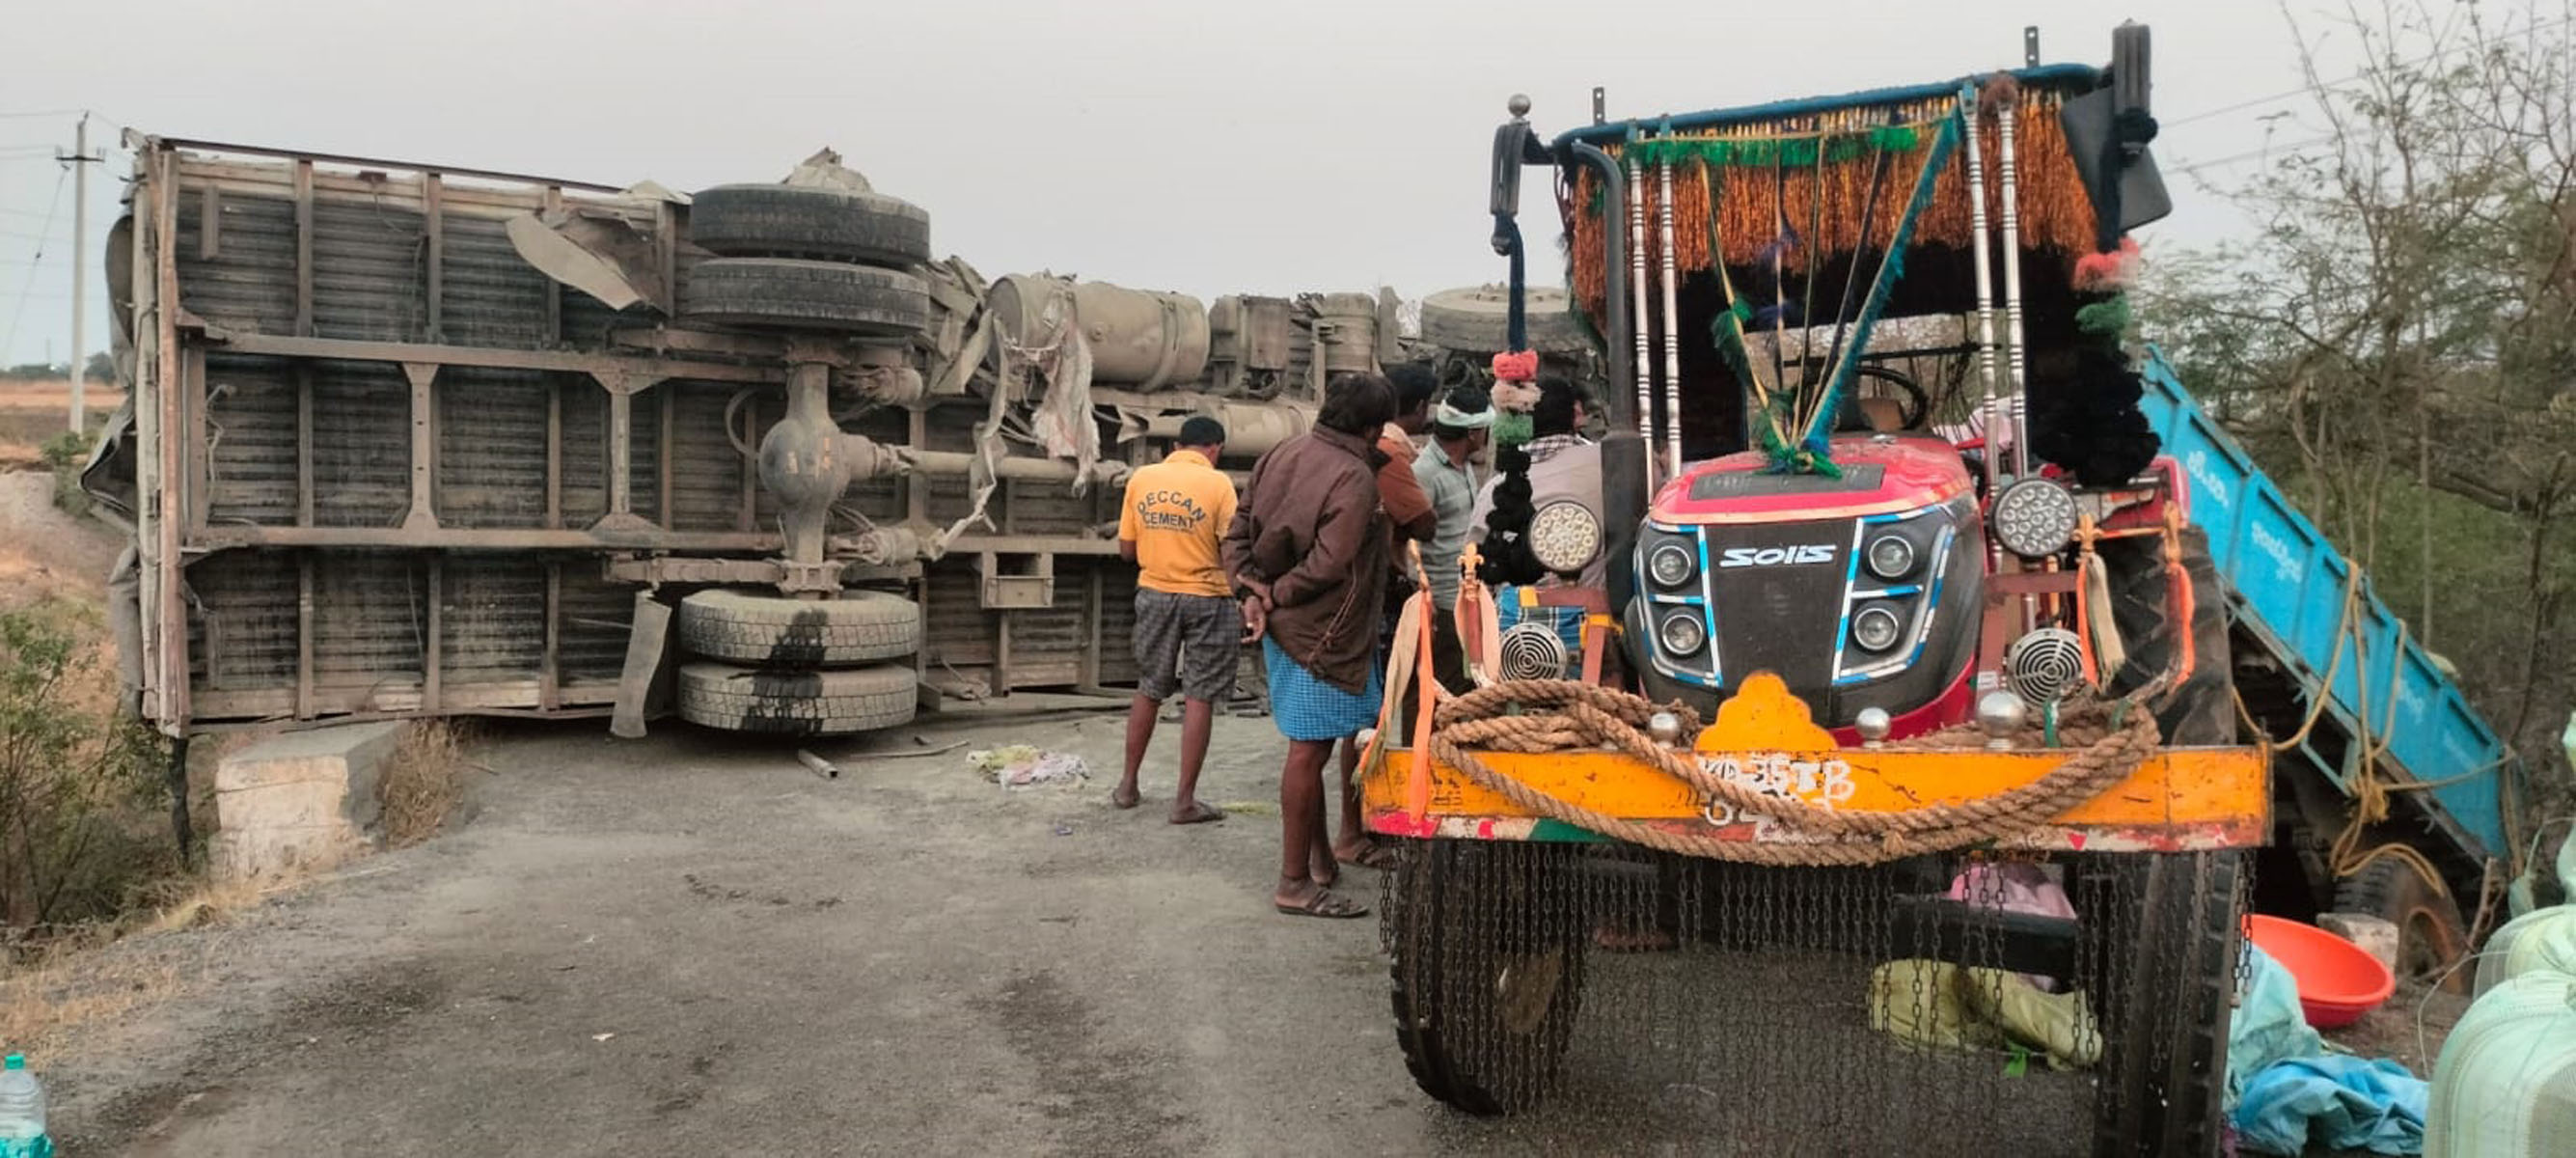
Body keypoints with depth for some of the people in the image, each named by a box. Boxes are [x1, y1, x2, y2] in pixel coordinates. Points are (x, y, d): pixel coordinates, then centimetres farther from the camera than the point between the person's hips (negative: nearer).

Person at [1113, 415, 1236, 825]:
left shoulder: (1141, 479, 0)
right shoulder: (1218, 484, -11)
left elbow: (1126, 549, 5)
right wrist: (1246, 605, 2)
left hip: (1154, 593, 4)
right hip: (1206, 597, -4)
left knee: (1148, 690, 18)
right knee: (1199, 698, 3)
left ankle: (1128, 785, 26)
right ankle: (1185, 800, 5)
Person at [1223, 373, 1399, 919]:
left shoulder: (1285, 453, 7)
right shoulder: (1355, 479, -18)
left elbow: (1240, 530, 6)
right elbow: (1328, 564, -22)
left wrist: (1250, 592, -2)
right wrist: (1275, 596, -11)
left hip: (1287, 626, 9)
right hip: (1319, 631, -9)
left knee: (1311, 746, 20)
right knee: (1310, 750, -2)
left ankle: (1320, 858, 32)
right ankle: (1295, 884, 5)